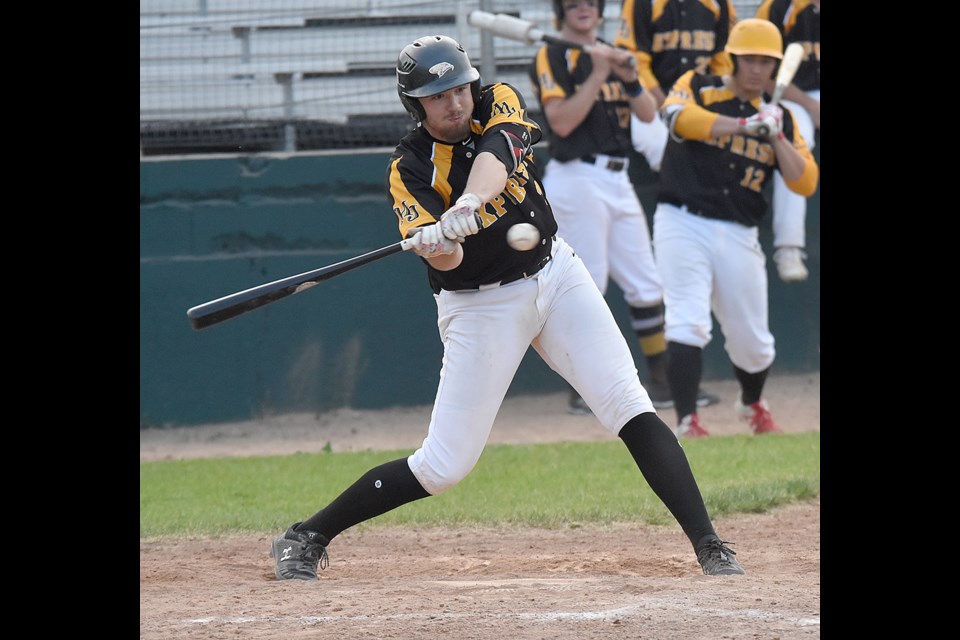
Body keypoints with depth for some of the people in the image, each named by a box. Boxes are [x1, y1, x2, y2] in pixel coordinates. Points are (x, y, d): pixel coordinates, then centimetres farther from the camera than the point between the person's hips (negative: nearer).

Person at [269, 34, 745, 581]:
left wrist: (469, 203, -50)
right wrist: (438, 242, -49)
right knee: (444, 467, -4)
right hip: (479, 306, -3)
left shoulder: (501, 104, -6)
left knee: (632, 409, -13)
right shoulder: (410, 168, -12)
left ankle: (711, 548, -13)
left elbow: (494, 156, -29)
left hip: (556, 274, 3)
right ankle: (305, 540, 12)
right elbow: (447, 259, -25)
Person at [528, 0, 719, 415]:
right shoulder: (551, 57, -3)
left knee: (645, 286, 8)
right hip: (577, 177, -7)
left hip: (617, 180, 7)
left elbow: (648, 113, 8)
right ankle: (582, 392, -2)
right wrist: (598, 74, -18)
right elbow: (562, 121, -16)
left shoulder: (613, 55, 17)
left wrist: (629, 77, -9)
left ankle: (662, 385, 14)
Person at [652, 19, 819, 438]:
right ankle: (687, 422, -23)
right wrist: (744, 125, -32)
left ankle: (752, 404, 38)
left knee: (752, 340, 8)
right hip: (683, 225, -4)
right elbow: (677, 115, -23)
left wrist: (775, 135, -11)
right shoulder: (696, 88, 1)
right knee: (688, 323, -20)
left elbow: (805, 183, 2)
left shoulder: (779, 119, 11)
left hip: (738, 237, 4)